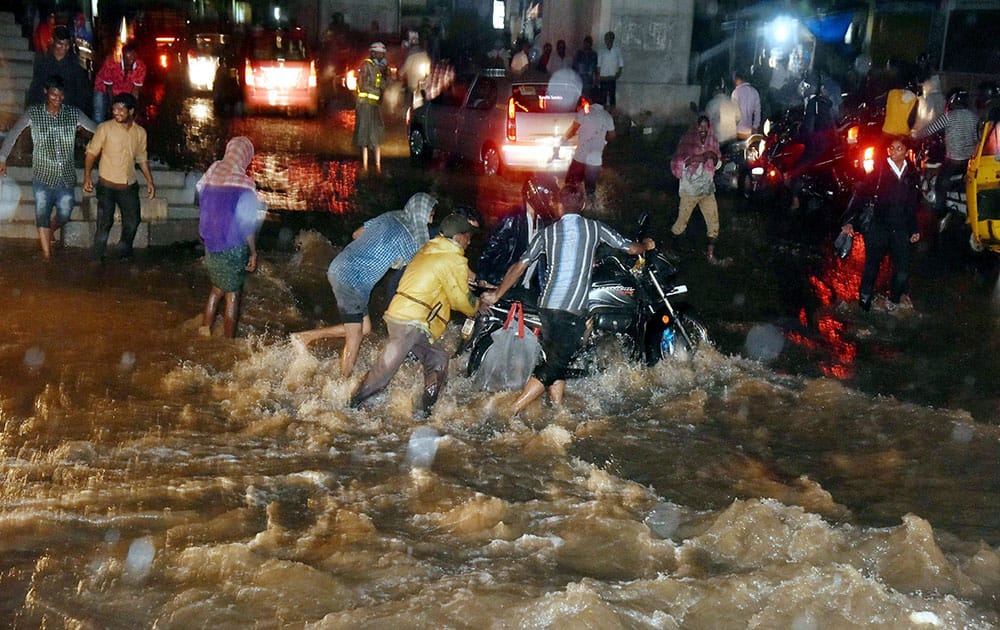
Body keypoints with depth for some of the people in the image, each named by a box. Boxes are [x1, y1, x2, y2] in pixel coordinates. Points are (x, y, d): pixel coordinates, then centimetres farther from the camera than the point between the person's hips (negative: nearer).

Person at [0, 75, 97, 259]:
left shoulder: (74, 114, -3)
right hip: (43, 176, -2)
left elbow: (98, 129, 3)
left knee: (64, 216, 10)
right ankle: (46, 255, 9)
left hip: (66, 176, 2)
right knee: (42, 215, 0)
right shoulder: (33, 113, -5)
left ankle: (49, 231, 44)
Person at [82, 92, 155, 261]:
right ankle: (97, 259, 5)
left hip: (129, 186, 4)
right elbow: (91, 152, -6)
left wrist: (149, 181, 11)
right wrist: (87, 176, -14)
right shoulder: (105, 128, -10)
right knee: (104, 223, -7)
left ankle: (124, 254, 29)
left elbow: (142, 158, 14)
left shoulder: (140, 132, 3)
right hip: (107, 186, -4)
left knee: (132, 222, 10)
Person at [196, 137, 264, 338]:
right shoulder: (245, 184, -21)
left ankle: (204, 329, 25)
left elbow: (201, 204, 7)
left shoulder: (212, 172, -5)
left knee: (218, 288, 23)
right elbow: (247, 224, -16)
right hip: (233, 247, -5)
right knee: (232, 295, 8)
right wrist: (253, 253, -5)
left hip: (211, 244, 5)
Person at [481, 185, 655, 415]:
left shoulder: (547, 233, 9)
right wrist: (646, 245, 35)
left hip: (547, 305, 4)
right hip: (574, 310, -4)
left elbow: (521, 265, 6)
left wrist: (496, 295, 14)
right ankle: (512, 412, -10)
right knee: (555, 364, -3)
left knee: (555, 360, 17)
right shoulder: (594, 228, 4)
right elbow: (630, 248, 12)